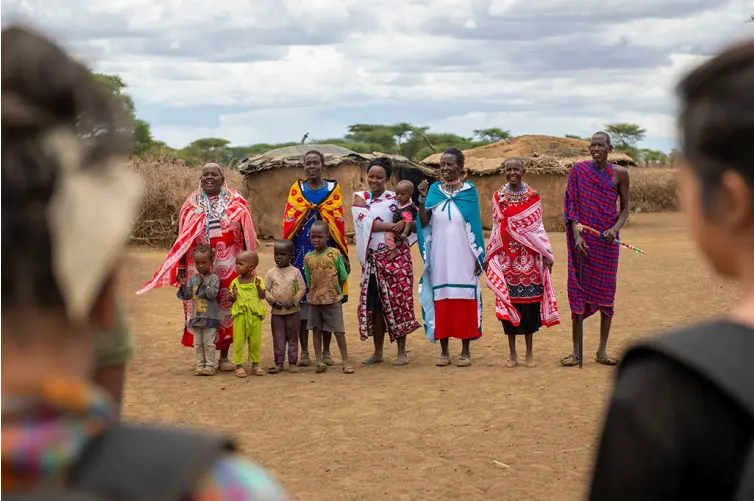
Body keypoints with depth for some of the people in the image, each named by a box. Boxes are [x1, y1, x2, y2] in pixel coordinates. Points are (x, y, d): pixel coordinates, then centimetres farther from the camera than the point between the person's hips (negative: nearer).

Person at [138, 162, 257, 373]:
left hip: (229, 266, -1)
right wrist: (181, 267, 5)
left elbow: (247, 235, 6)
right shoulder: (191, 204, 9)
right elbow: (183, 238, 9)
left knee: (227, 308, 1)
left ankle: (224, 356, 10)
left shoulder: (236, 201, 6)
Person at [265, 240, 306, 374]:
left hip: (293, 311, -1)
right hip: (276, 311, 1)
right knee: (278, 338, 4)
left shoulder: (295, 272, -2)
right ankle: (279, 363, 10)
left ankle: (293, 362, 14)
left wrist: (294, 301, -12)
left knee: (293, 337, 7)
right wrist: (273, 301, -12)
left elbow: (302, 288, -1)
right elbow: (266, 290, 3)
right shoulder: (271, 273, 1)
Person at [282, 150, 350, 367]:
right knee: (302, 301, -1)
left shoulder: (333, 189, 6)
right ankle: (304, 351, 5)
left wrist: (343, 254, 0)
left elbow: (339, 222, 4)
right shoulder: (296, 190, 7)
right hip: (302, 251, 0)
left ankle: (326, 351, 10)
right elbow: (288, 222, 5)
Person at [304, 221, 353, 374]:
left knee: (339, 330, -2)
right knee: (317, 330, 8)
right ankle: (319, 361, 14)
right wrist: (313, 295, 3)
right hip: (314, 301, 3)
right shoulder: (308, 258, 3)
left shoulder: (334, 254, -6)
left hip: (333, 300, -3)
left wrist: (337, 293, 1)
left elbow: (343, 277, 0)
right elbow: (309, 281, 8)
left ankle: (345, 362, 4)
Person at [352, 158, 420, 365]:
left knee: (398, 301, -2)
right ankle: (378, 352, 13)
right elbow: (367, 222, -10)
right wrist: (393, 227, -16)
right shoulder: (360, 198, 7)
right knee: (374, 304, 3)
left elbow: (417, 222, 1)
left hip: (396, 257, -2)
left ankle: (402, 352, 5)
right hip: (373, 259, 2)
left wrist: (406, 224, -20)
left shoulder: (396, 199, 3)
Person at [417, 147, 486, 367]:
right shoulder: (434, 190, 6)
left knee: (464, 299, 0)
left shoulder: (469, 191, 2)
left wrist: (478, 257, -1)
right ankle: (444, 350, 10)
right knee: (441, 299, 2)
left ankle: (466, 351, 7)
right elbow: (424, 223, 0)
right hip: (440, 256, 2)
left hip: (463, 257, -2)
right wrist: (422, 198, -12)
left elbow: (475, 225, 3)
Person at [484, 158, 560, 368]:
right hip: (506, 256, 1)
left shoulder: (532, 196, 4)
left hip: (529, 257, -1)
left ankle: (529, 353, 10)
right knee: (508, 300, 1)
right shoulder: (498, 197, 6)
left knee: (530, 301, 1)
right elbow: (496, 228, 9)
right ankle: (512, 353, 10)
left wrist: (546, 255, 0)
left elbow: (538, 227, 5)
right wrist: (489, 257, 6)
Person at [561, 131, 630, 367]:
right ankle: (576, 351, 5)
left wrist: (616, 228, -12)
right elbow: (572, 206, -2)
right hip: (583, 239, -1)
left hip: (607, 240, 1)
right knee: (579, 291, -1)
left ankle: (602, 351, 12)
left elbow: (625, 208, 7)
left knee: (606, 293, 4)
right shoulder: (579, 170, 0)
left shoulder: (619, 173, 3)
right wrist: (576, 235, -12)